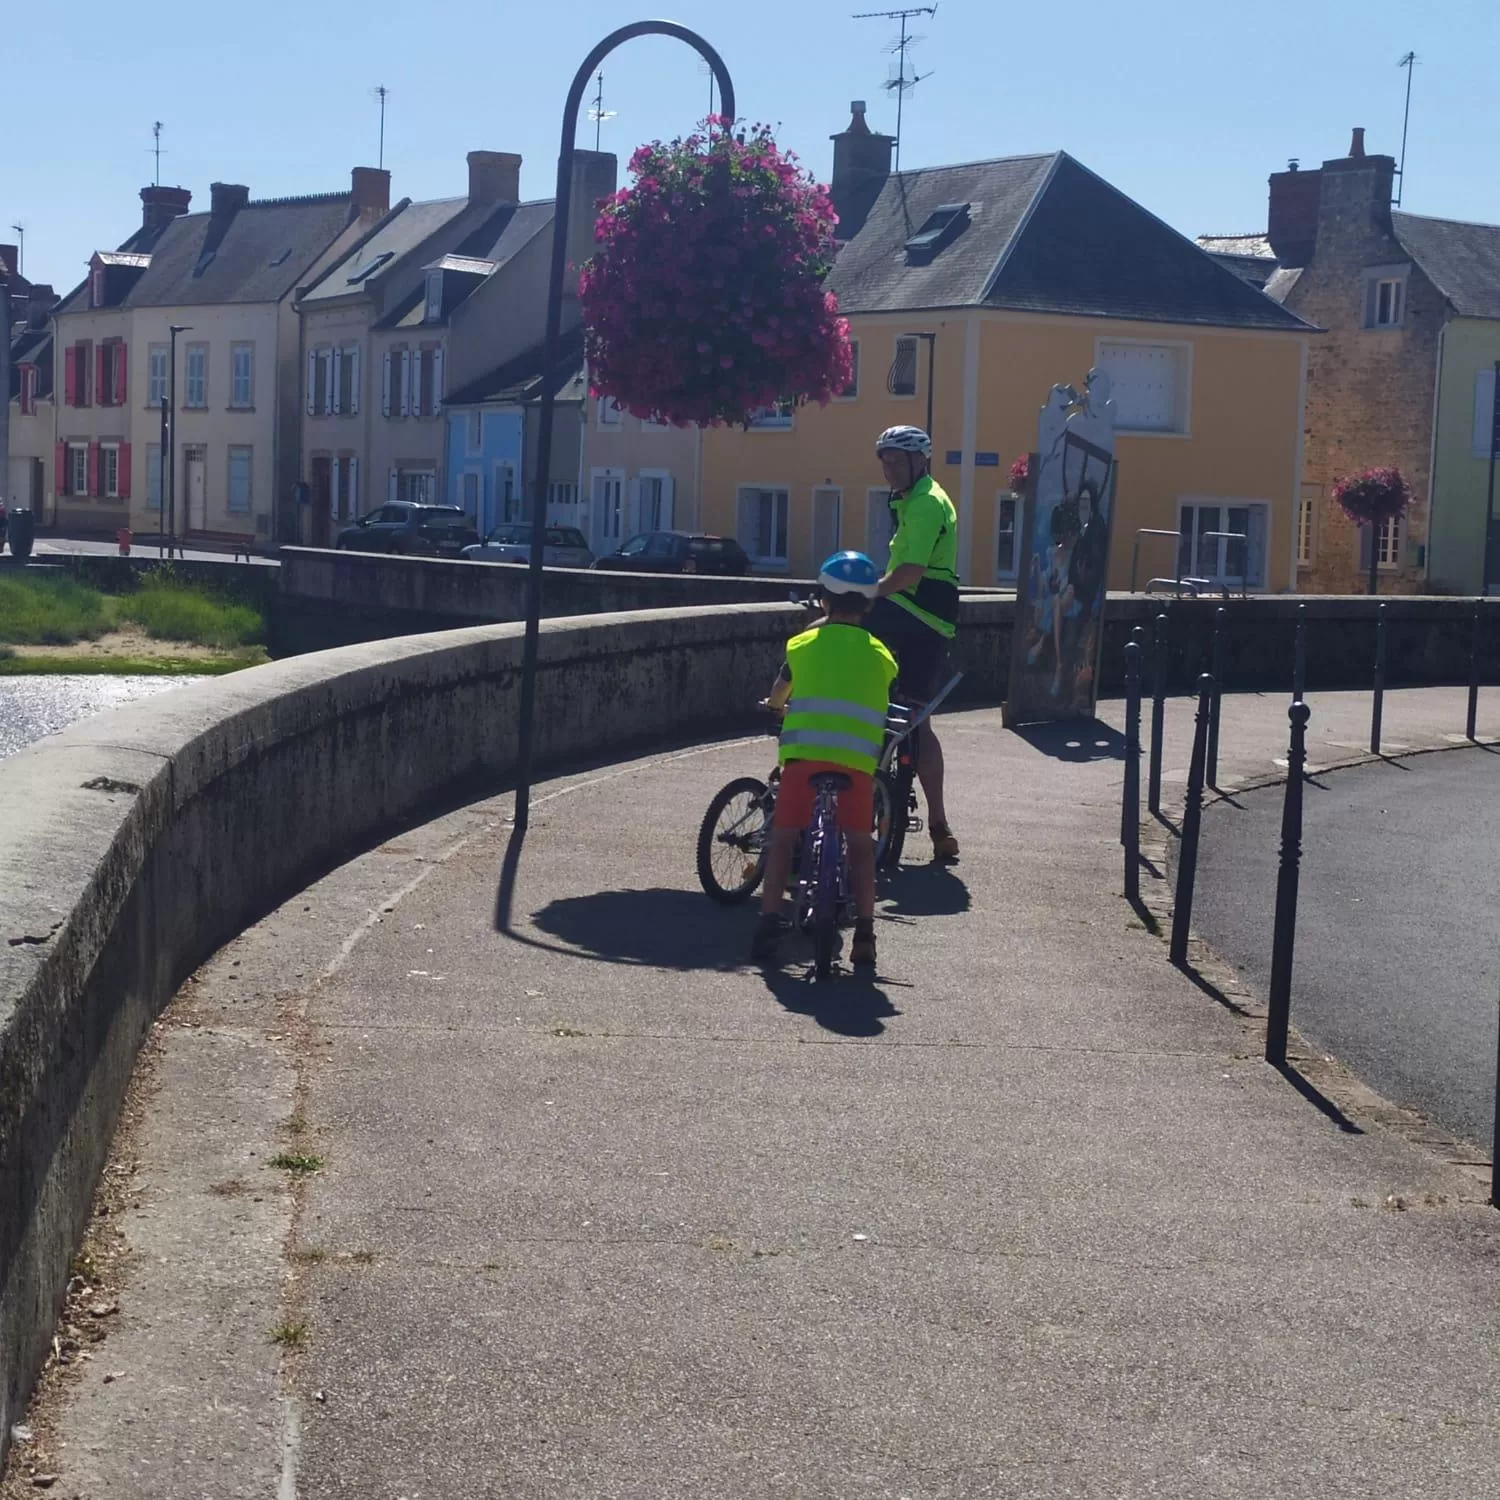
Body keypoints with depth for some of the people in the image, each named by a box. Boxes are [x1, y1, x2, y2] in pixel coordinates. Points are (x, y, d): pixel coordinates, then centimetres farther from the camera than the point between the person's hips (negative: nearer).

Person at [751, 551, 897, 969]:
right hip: (857, 758, 1)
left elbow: (777, 697, 29)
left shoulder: (802, 644, 13)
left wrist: (775, 707, 52)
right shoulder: (880, 654, 14)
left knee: (783, 836, 8)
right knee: (860, 843, 10)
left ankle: (768, 925, 2)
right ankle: (864, 934, 5)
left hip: (804, 750, -1)